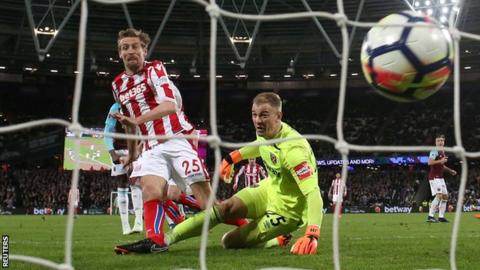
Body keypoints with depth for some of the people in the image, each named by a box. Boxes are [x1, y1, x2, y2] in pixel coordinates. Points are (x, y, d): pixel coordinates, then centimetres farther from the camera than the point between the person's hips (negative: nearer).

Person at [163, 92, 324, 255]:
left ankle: (279, 241, 15)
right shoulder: (264, 131, -9)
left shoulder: (292, 149, -35)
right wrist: (233, 157, 23)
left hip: (287, 209, -7)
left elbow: (314, 194, -41)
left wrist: (312, 235, -53)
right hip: (269, 189, 7)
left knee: (230, 241, -7)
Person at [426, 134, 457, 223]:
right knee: (439, 196, -18)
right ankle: (430, 216, -17)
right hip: (434, 177, -10)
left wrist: (450, 170, 24)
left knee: (445, 196, 9)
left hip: (440, 177, 10)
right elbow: (430, 162, -26)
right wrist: (440, 161, -30)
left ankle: (441, 216, 13)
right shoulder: (434, 151, -12)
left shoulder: (443, 152, 17)